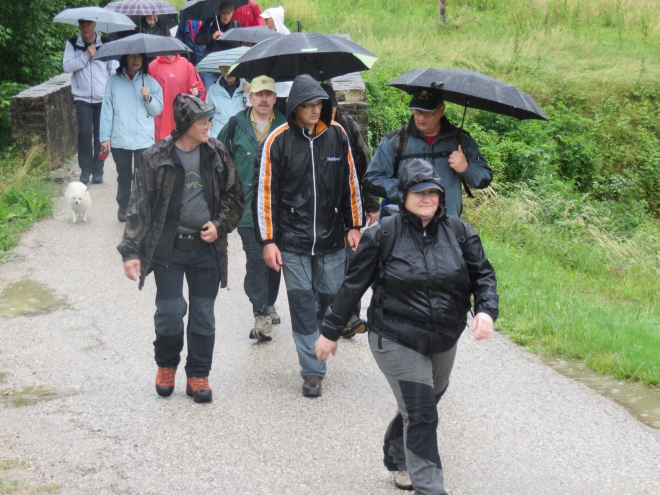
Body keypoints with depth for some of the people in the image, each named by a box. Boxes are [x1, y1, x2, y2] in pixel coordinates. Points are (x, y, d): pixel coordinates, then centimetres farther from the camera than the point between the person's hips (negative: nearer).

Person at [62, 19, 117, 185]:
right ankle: (85, 170, 0)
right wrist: (86, 55, -13)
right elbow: (67, 66, -6)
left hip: (103, 98, 0)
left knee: (101, 134, 2)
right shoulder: (72, 44, 5)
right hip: (82, 97, 0)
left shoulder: (106, 44, 4)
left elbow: (114, 69, 4)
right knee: (84, 133, -9)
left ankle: (98, 171, 10)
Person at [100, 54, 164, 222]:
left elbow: (158, 109, 7)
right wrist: (105, 136, 0)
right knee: (123, 176, 9)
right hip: (120, 139, 1)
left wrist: (148, 98, -13)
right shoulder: (114, 81, 5)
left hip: (144, 139, -1)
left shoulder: (150, 82, 7)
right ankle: (123, 207, 25)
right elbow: (107, 109, 4)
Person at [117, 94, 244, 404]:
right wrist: (131, 251, -12)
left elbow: (234, 196, 12)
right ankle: (166, 365, 24)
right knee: (169, 312, -3)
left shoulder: (216, 153, 1)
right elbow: (139, 207, -6)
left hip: (206, 247, 3)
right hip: (168, 247, -2)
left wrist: (219, 225, -4)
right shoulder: (156, 158, -7)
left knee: (203, 315, 6)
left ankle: (198, 375, 20)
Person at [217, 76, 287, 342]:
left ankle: (269, 304, 32)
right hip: (247, 204, -1)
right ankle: (261, 315, -5)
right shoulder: (236, 126, 1)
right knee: (255, 259, -7)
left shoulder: (285, 127, 1)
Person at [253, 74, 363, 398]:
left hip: (331, 238, 2)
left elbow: (350, 183, 11)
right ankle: (312, 370, 6)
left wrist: (354, 226, 12)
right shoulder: (277, 141, -6)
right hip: (292, 240, -2)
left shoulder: (337, 135, 2)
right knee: (301, 303, -2)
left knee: (332, 297, 6)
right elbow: (265, 192, -3)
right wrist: (268, 240, -5)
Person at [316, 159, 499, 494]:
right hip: (396, 340, -5)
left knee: (422, 404, 22)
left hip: (444, 341, 5)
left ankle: (398, 460, 48)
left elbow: (483, 274, 6)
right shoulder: (383, 235, -10)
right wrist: (331, 331, 2)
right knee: (421, 415, -12)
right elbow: (353, 285, -3)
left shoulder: (459, 232, -1)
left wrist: (486, 310, -15)